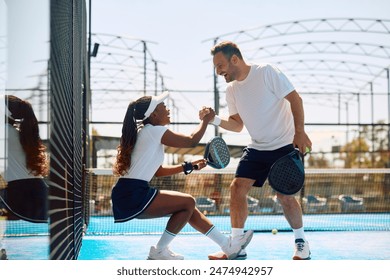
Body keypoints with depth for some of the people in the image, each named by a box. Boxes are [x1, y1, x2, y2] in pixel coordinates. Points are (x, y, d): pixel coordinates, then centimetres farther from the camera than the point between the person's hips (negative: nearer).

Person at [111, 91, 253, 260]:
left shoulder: (143, 133, 18)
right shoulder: (154, 131, -11)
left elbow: (157, 171, 22)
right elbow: (192, 141, -7)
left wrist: (188, 166, 20)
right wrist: (206, 119, 9)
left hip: (127, 197, 10)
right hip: (132, 197, -10)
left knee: (187, 208, 14)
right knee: (188, 203, -7)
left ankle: (228, 245, 19)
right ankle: (159, 251, 1)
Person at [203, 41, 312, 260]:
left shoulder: (267, 72, -14)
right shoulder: (232, 90, 5)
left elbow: (295, 99, -15)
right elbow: (237, 125, 11)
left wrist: (300, 132, -22)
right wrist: (214, 119, -7)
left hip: (284, 145, -6)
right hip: (257, 148, 6)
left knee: (285, 195, -11)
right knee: (237, 188, -6)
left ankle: (302, 243, 11)